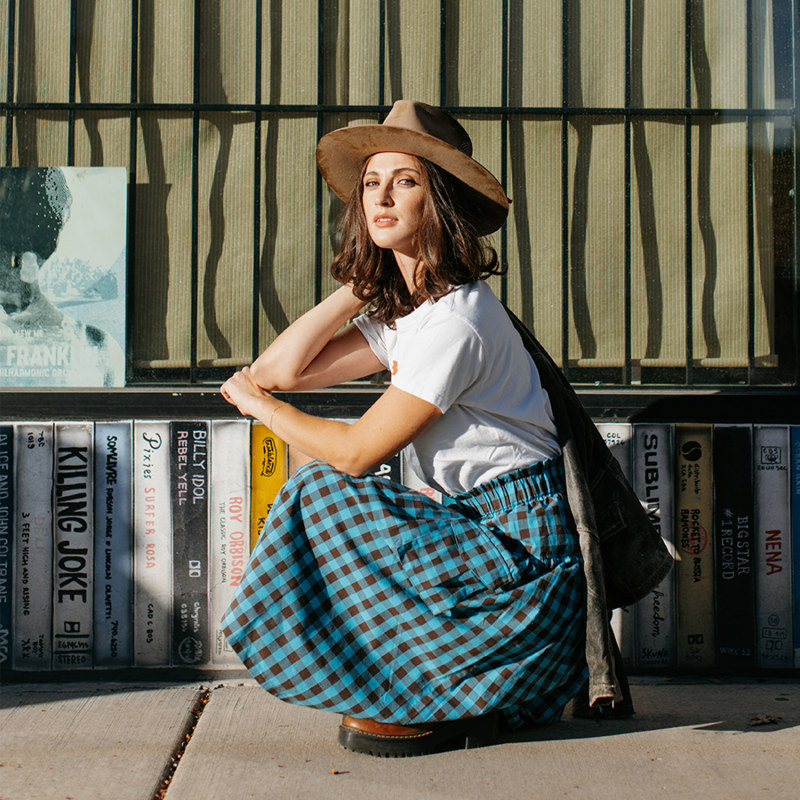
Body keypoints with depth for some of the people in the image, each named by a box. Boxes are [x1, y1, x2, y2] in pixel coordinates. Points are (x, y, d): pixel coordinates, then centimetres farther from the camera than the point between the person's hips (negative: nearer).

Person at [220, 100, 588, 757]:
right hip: (482, 531, 9)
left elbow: (354, 451, -16)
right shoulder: (401, 309, 10)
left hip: (524, 550, -9)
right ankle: (461, 694, 12)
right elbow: (280, 369, 4)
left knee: (321, 491, -14)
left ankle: (424, 701, -1)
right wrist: (362, 284, -1)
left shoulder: (456, 320, -20)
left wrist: (259, 405, 0)